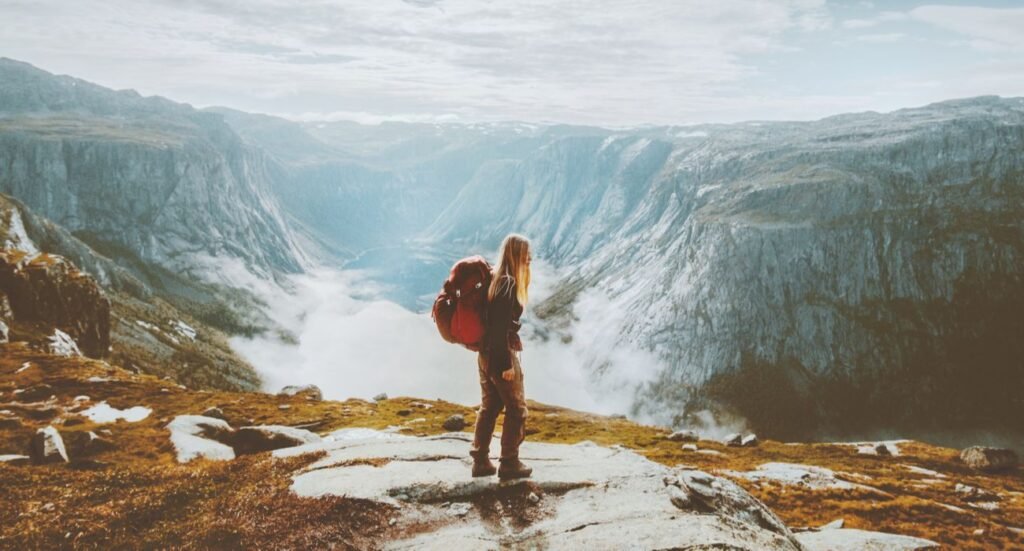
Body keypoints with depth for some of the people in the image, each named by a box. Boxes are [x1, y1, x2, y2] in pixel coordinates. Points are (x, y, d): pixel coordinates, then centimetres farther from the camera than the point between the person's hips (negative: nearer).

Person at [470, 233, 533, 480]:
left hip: (486, 354, 9)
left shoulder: (495, 278, 9)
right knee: (516, 409, 4)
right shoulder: (508, 283, -19)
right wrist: (507, 364, -19)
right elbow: (501, 328, -22)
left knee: (489, 407, 15)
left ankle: (481, 461, 21)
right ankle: (509, 463, 11)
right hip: (502, 355, -9)